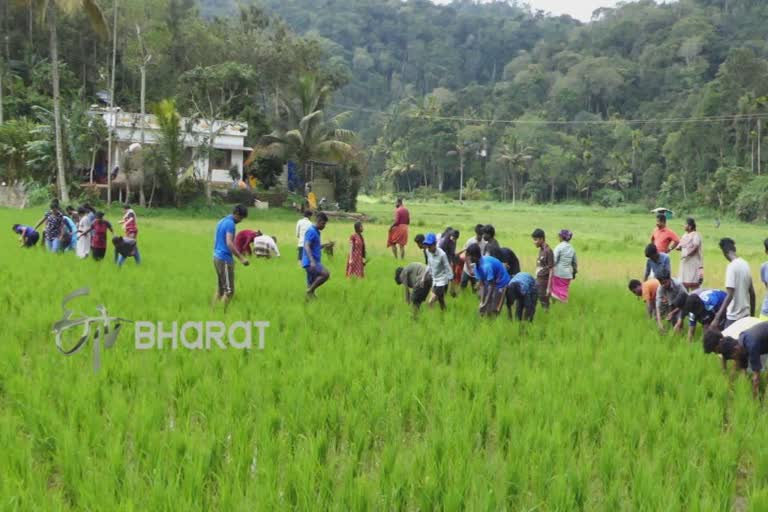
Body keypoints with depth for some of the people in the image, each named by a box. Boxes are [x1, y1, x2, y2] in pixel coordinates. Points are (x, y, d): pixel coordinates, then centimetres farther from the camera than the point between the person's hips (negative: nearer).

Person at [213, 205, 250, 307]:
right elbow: (229, 243, -24)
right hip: (225, 260, -10)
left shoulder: (221, 221, 15)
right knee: (229, 291, -7)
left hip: (217, 257, 10)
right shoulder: (230, 223, -14)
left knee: (219, 290, 12)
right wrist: (241, 258, -25)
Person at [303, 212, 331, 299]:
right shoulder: (311, 231, -11)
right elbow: (307, 246, -21)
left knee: (311, 284, 9)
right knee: (326, 274, -24)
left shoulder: (316, 232, 19)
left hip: (313, 262, 10)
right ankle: (310, 290, -16)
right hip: (310, 262, -10)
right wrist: (312, 261, -31)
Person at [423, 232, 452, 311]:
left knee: (431, 302, -14)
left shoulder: (442, 254, -24)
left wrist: (450, 282, -14)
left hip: (442, 281, -7)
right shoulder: (428, 252, -4)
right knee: (441, 301, 16)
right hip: (434, 280, 7)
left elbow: (448, 269, -17)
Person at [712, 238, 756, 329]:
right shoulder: (745, 264, 8)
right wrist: (752, 314, 23)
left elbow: (730, 295, -23)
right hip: (745, 314, 8)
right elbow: (752, 292, 14)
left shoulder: (732, 267, -16)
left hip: (734, 316, -8)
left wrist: (718, 316, -24)